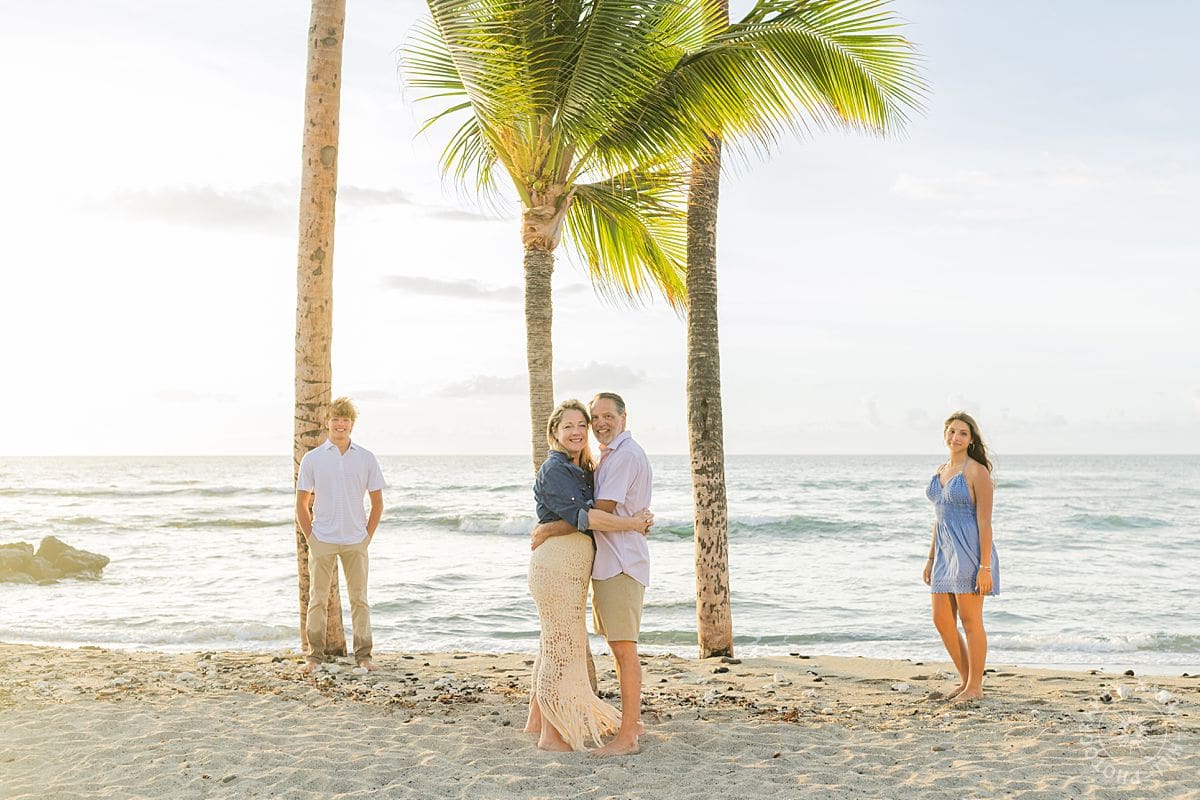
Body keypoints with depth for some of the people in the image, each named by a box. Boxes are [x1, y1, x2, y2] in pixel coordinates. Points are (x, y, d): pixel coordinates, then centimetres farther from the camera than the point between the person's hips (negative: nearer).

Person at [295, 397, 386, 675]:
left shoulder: (366, 458, 4)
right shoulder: (312, 459, 1)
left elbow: (377, 502, 9)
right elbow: (302, 503, 5)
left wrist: (368, 536, 2)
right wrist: (310, 537, -1)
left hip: (356, 541, 1)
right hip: (322, 541, -1)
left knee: (359, 600, 5)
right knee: (317, 600, 3)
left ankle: (363, 655, 13)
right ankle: (314, 655, 11)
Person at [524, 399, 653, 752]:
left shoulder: (583, 470, 16)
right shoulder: (554, 470, -13)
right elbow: (580, 516, -24)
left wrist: (639, 518, 9)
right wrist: (632, 523, -21)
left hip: (572, 567, 10)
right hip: (556, 563, -10)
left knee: (554, 642, 18)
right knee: (562, 644, -5)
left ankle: (537, 719, 31)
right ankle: (551, 735, 2)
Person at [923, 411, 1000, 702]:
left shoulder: (977, 472, -10)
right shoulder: (941, 471, 14)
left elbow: (985, 521, -14)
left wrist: (985, 567, -17)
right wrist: (931, 558, 18)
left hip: (970, 550, -8)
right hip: (945, 551, 8)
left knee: (970, 620, 0)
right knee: (942, 621, 8)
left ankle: (975, 686, 13)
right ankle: (965, 679, 23)